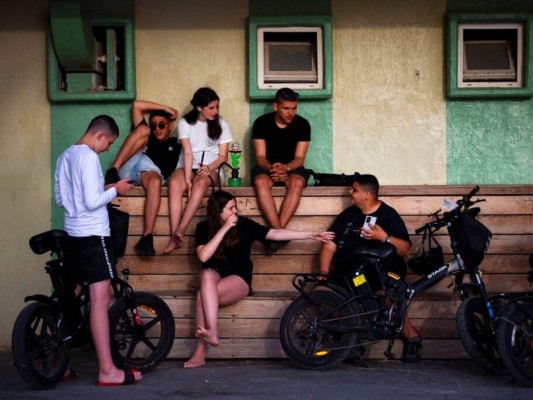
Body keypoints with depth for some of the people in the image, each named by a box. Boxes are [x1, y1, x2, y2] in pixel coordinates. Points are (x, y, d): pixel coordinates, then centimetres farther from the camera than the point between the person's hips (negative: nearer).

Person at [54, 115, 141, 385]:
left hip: (72, 234, 9)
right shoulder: (89, 157, -14)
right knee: (100, 301, -9)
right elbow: (93, 202, -20)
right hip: (93, 235, -9)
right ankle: (107, 371, -10)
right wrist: (115, 190, -4)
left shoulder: (65, 156, 13)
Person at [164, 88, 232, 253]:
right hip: (187, 167, 0)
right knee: (174, 184, -34)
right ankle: (174, 236, -38)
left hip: (210, 169, 0)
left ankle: (180, 230, -42)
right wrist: (187, 178, -23)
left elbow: (223, 156, 2)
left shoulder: (221, 124, 4)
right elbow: (188, 153, -10)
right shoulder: (185, 123, 1)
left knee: (201, 182, -37)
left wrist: (209, 167, -18)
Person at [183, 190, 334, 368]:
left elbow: (275, 234, -3)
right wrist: (224, 229, -17)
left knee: (204, 295, -32)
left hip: (238, 279, -1)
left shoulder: (244, 225, -1)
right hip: (215, 274, 1)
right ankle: (212, 332, -44)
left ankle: (200, 352, -36)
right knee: (207, 275, -37)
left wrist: (311, 235, -7)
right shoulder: (204, 228, 1)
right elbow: (203, 256, -14)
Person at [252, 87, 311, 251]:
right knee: (261, 182, -36)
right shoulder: (261, 123, -7)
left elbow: (299, 158, -8)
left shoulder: (302, 124, -5)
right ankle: (278, 231, -41)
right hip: (267, 167, 0)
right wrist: (271, 168, -32)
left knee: (297, 182, -36)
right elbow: (260, 157, -9)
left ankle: (276, 231, -39)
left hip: (292, 168, 0)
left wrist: (285, 168, -30)